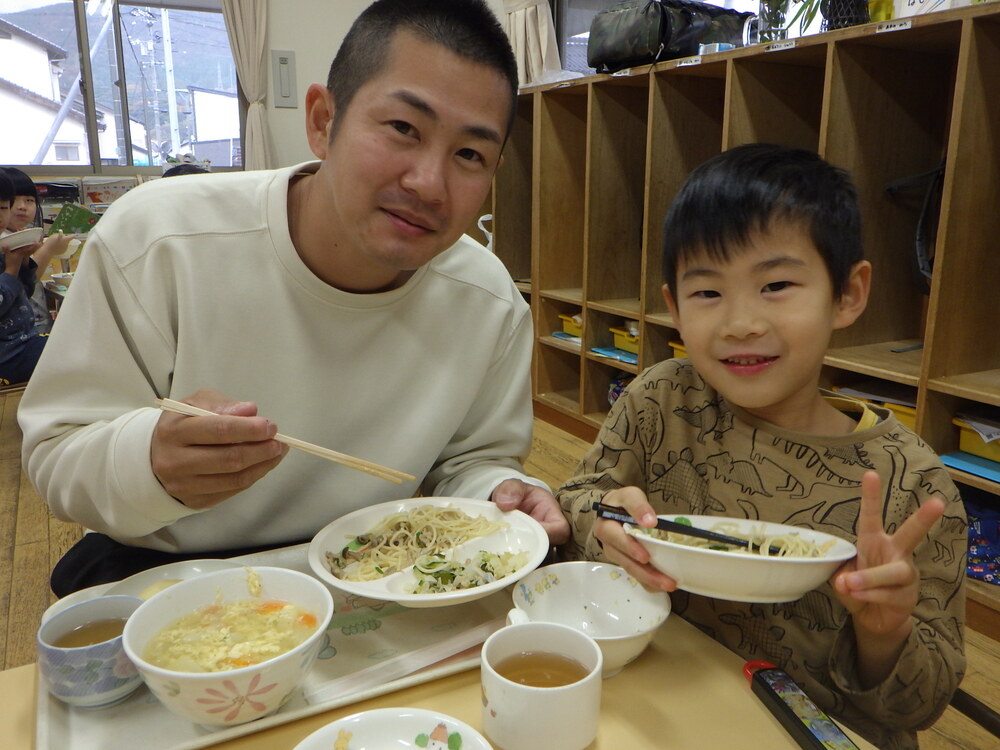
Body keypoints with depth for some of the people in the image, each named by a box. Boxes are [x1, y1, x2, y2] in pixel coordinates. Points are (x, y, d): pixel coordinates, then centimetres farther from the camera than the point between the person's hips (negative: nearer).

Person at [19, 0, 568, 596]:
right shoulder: (151, 240, -19)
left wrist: (496, 495, -21)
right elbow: (56, 454, -12)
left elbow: (470, 459, 2)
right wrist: (147, 462, -34)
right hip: (162, 573, -1)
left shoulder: (493, 306, -12)